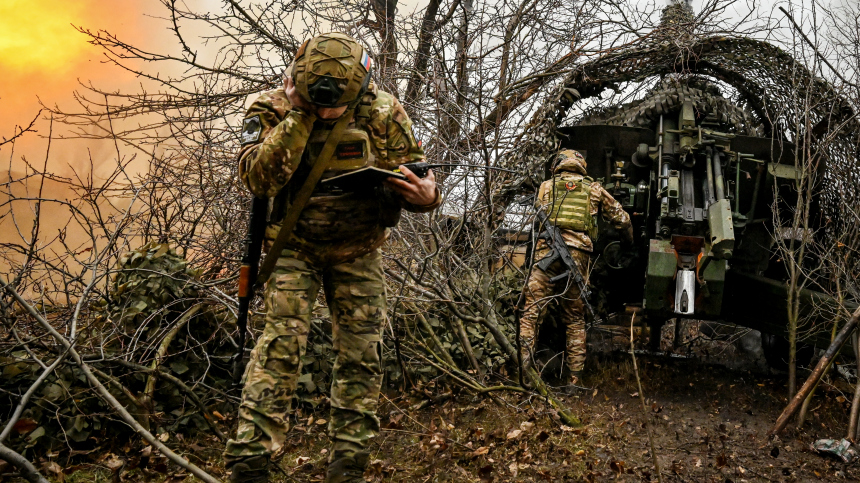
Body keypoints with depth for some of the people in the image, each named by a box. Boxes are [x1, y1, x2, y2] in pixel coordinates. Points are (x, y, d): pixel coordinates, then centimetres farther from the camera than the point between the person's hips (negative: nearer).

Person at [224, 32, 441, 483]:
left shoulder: (382, 111, -8)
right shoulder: (273, 108, -11)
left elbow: (415, 171, -1)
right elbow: (259, 178, -25)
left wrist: (426, 195, -25)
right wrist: (298, 115, -29)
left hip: (358, 251, 2)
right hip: (295, 247, -2)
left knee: (361, 354, 1)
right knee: (282, 341, -16)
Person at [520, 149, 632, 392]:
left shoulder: (546, 186, 18)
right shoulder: (594, 189, 20)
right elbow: (621, 219, 26)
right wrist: (630, 241, 43)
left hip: (547, 250, -1)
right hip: (578, 254, 2)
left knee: (531, 311, -4)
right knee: (575, 319, 11)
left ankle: (522, 362, -18)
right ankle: (575, 376, 12)